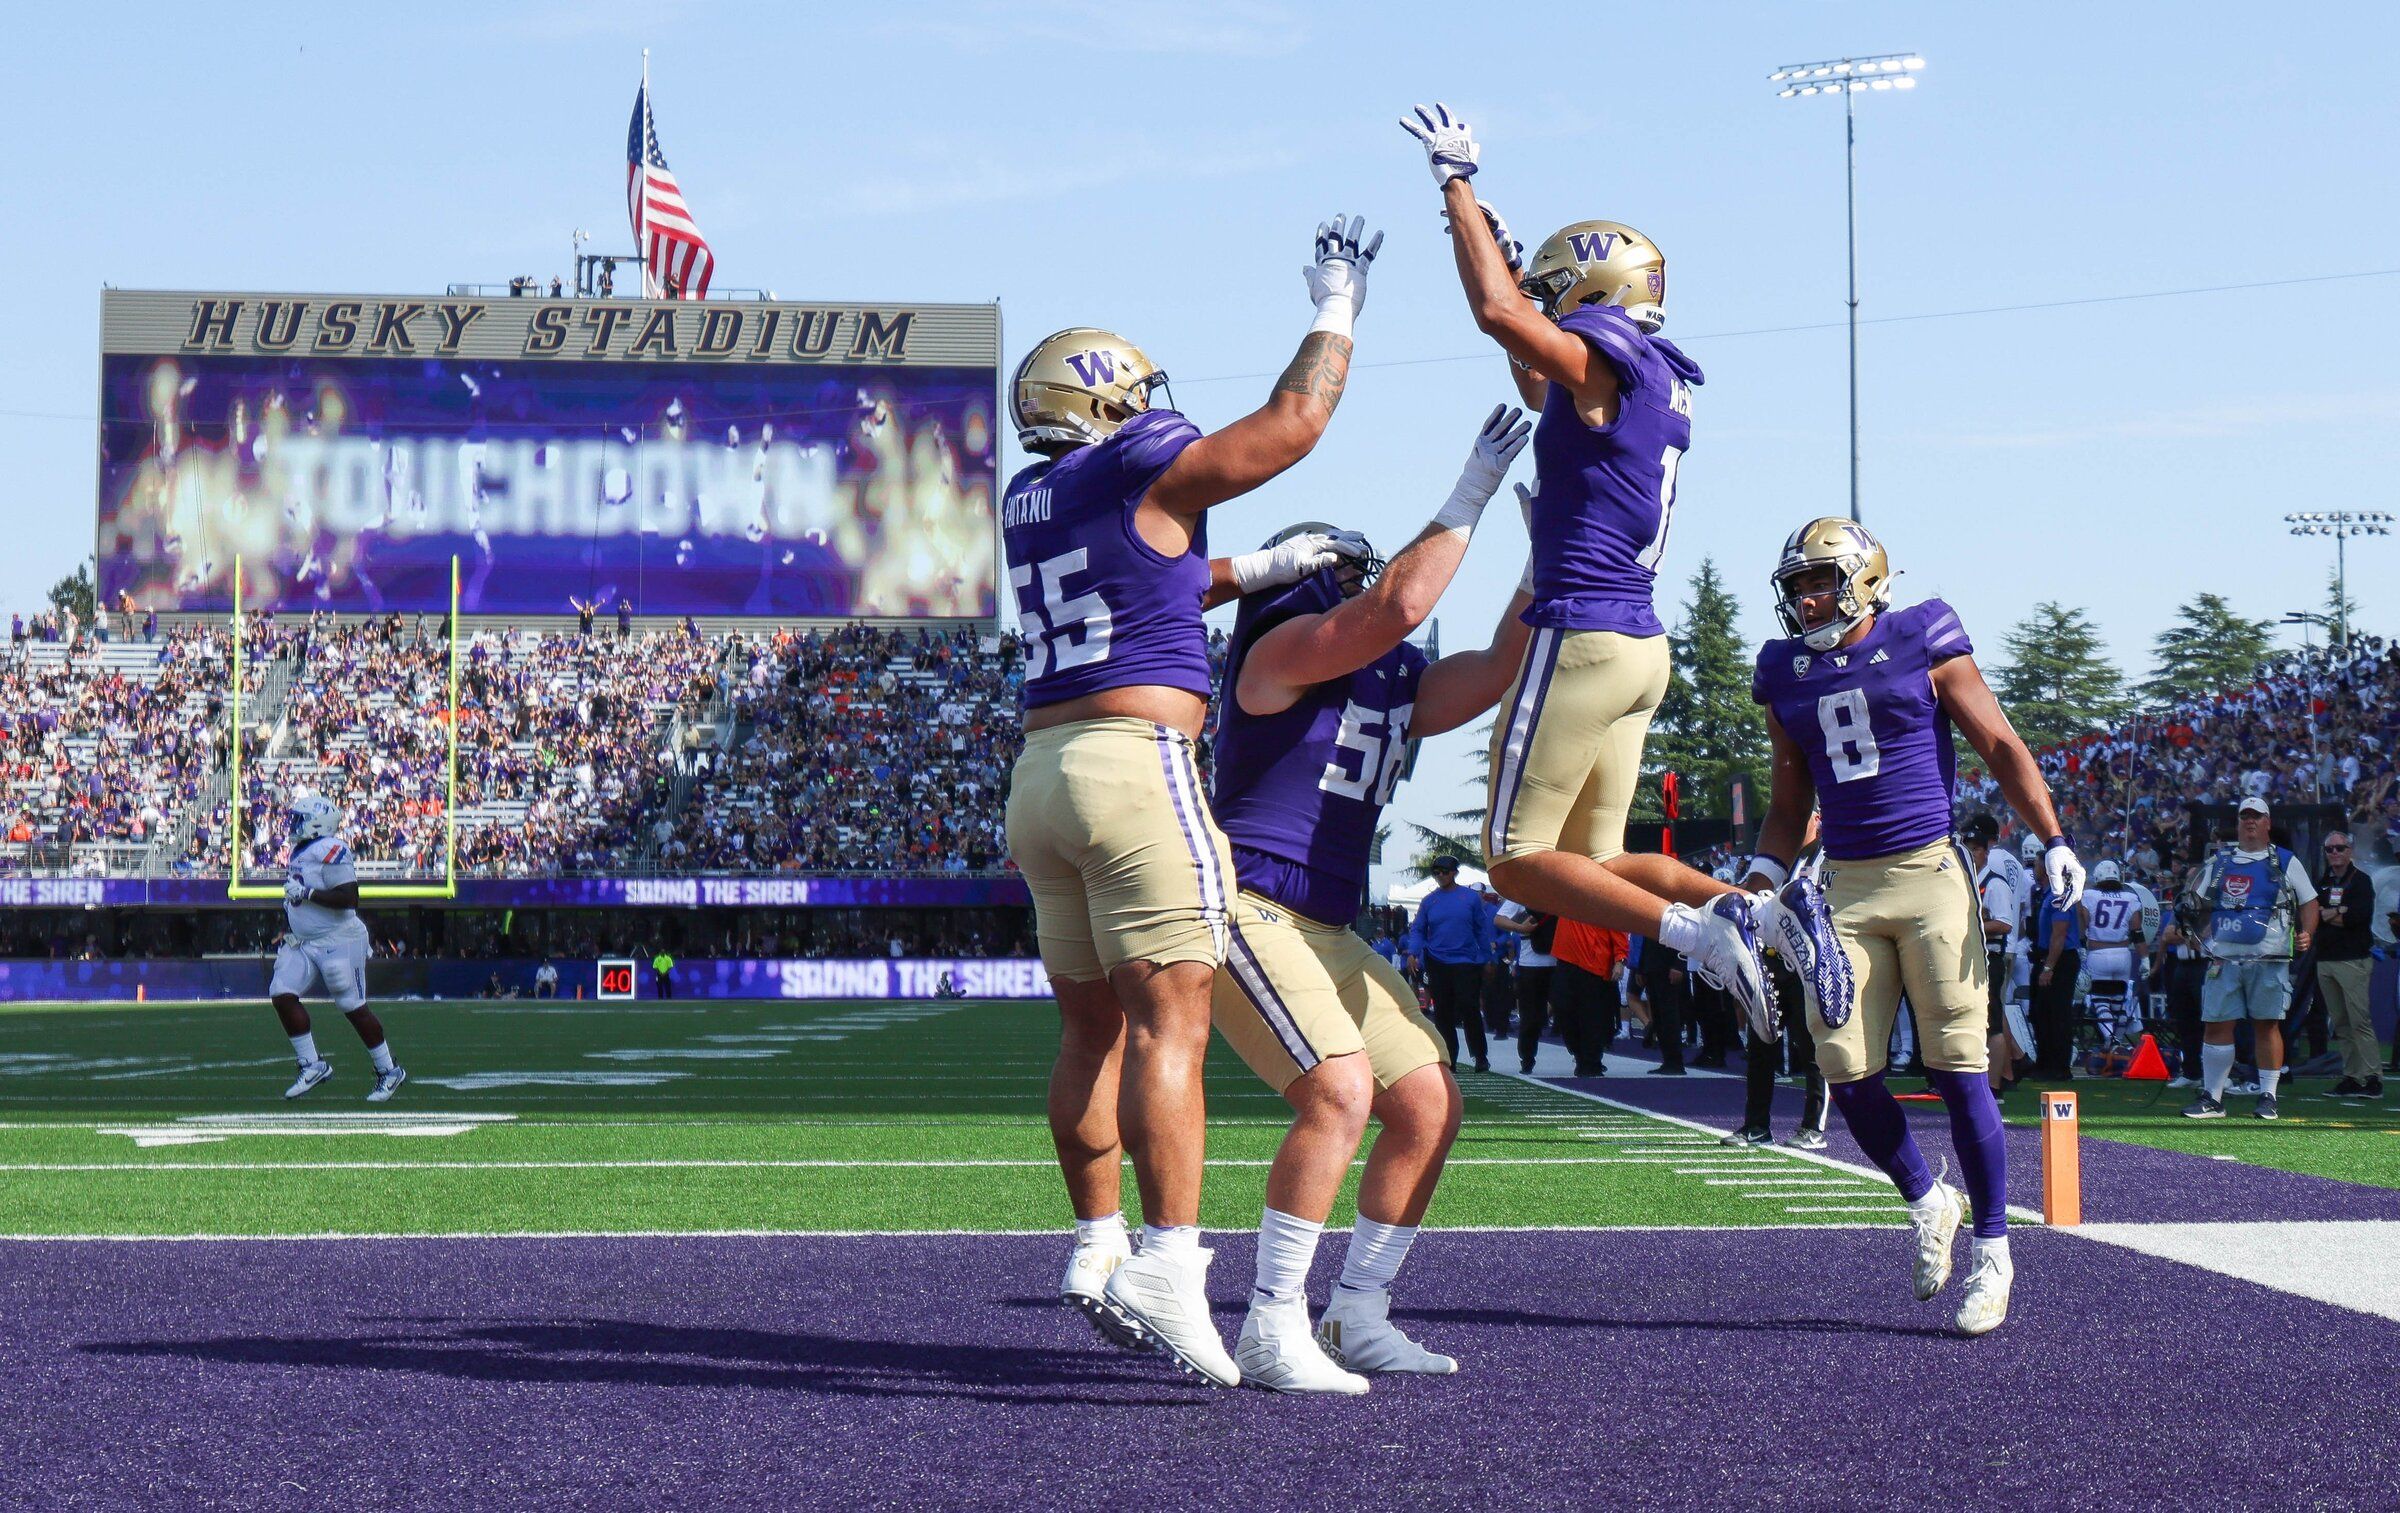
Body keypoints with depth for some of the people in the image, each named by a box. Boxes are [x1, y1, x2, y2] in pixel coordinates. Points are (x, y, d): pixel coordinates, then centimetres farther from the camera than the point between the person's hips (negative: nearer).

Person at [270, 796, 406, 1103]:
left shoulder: (331, 851, -18)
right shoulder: (299, 852, 12)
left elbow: (349, 898, -26)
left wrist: (306, 893, -25)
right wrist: (287, 932, 18)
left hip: (337, 941, -9)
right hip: (303, 943, 9)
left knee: (354, 1007, -2)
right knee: (282, 994, -4)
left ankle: (389, 1071, 12)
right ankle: (312, 1065, 4)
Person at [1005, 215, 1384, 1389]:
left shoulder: (1028, 503, 18)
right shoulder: (1144, 475, -3)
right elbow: (1293, 422, 1)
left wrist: (1255, 573, 35)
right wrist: (1335, 311, 15)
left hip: (1039, 774, 8)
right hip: (1136, 762, -8)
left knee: (1093, 1026, 14)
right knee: (1168, 1024, -12)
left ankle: (1098, 1255, 18)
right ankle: (1170, 1270, -19)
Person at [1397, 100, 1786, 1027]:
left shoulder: (1607, 362, -11)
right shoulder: (1662, 384, 17)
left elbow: (1496, 313, -23)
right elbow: (1539, 389, 35)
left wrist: (1457, 185, -11)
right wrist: (1495, 246, 37)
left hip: (1582, 637, -9)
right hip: (1643, 645, 9)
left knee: (1519, 861, -3)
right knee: (1597, 863, 13)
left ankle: (1696, 929, -19)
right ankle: (1759, 911, -6)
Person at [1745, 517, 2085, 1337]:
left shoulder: (1923, 646, -2)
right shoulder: (1788, 676, 11)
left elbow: (2001, 748, 2)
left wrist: (2054, 841, -6)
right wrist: (1762, 881, 6)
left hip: (1930, 876, -4)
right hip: (1844, 889, 4)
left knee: (1957, 1069, -6)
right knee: (1847, 1072, -3)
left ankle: (1992, 1251, 5)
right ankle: (1927, 1202, 23)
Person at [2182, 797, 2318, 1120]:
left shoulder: (2285, 862, 7)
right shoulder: (2219, 863, 15)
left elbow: (2309, 902, 9)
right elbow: (2199, 904, 24)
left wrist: (2306, 935, -8)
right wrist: (2201, 931, 6)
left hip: (2268, 959, -3)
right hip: (2224, 957, 3)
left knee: (2267, 1026, 0)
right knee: (2216, 1025, -1)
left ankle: (2268, 1097, 7)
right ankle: (2212, 1098, 5)